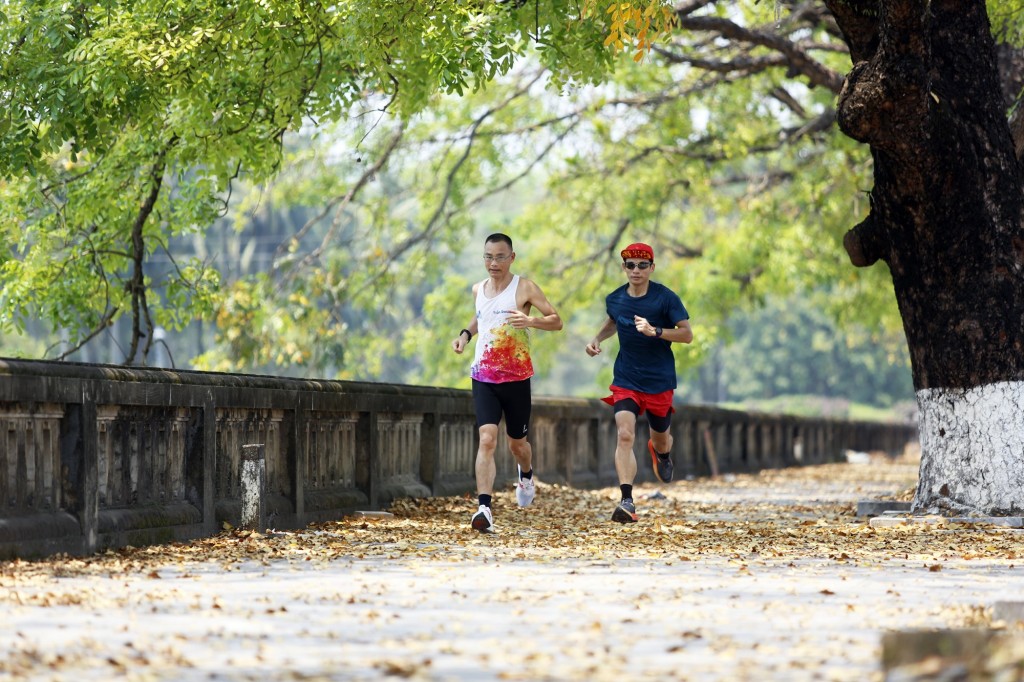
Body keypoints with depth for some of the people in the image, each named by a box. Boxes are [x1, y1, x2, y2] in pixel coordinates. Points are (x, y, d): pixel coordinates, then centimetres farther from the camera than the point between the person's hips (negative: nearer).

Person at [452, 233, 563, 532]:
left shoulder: (524, 288, -6)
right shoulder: (478, 290, 9)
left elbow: (556, 321, -7)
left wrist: (530, 321, -26)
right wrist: (466, 334, 12)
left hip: (516, 378, -2)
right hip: (483, 378, 2)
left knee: (517, 442, 14)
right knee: (487, 439, -16)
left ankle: (526, 476, 51)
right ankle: (484, 508, -25)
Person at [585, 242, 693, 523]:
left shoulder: (666, 298, -11)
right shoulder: (614, 299, 1)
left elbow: (687, 334, -12)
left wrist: (655, 331, -26)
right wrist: (598, 339, 5)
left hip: (659, 381, -1)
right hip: (625, 380, 1)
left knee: (660, 438, 15)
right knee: (625, 434, -18)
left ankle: (662, 453, 57)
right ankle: (627, 502, -24)